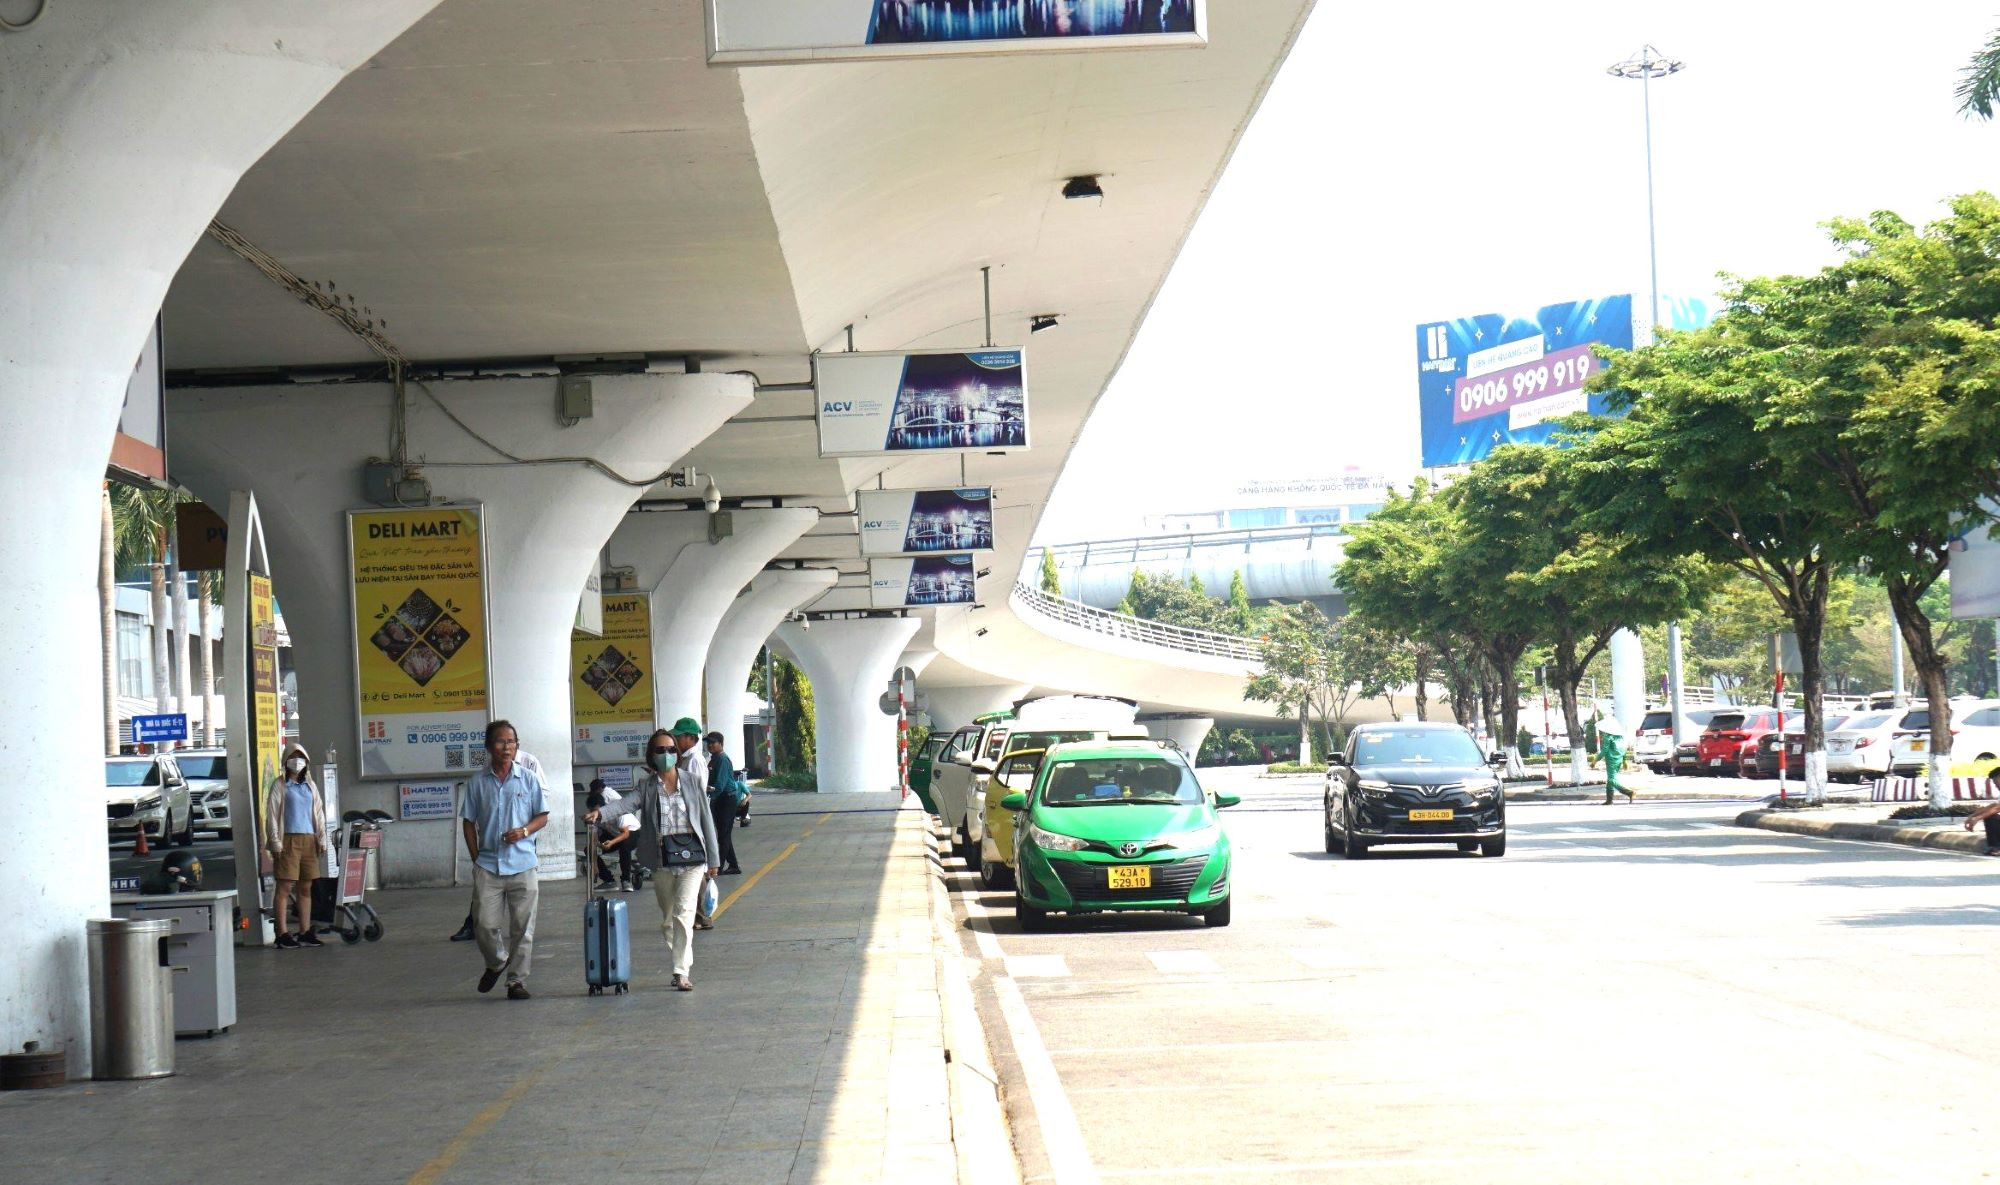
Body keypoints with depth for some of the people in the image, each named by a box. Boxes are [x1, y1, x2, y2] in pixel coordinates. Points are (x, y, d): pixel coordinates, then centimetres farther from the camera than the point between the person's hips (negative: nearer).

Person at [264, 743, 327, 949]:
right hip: (288, 840, -6)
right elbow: (271, 814, -5)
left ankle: (305, 932, 14)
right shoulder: (280, 785, 0)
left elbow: (319, 813, 18)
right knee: (285, 887, -7)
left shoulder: (309, 785, 16)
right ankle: (283, 934, -7)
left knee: (306, 888, 8)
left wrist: (322, 839, 10)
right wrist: (275, 842, -12)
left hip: (308, 840, 6)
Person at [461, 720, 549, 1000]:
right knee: (486, 923, -4)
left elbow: (542, 817, 8)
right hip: (488, 865, 0)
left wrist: (524, 831, -12)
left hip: (522, 863, 0)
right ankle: (496, 963, 24)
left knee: (522, 926, 0)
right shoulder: (477, 783, 5)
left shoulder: (528, 780, 4)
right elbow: (469, 822, 10)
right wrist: (476, 859, 2)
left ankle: (517, 980, 9)